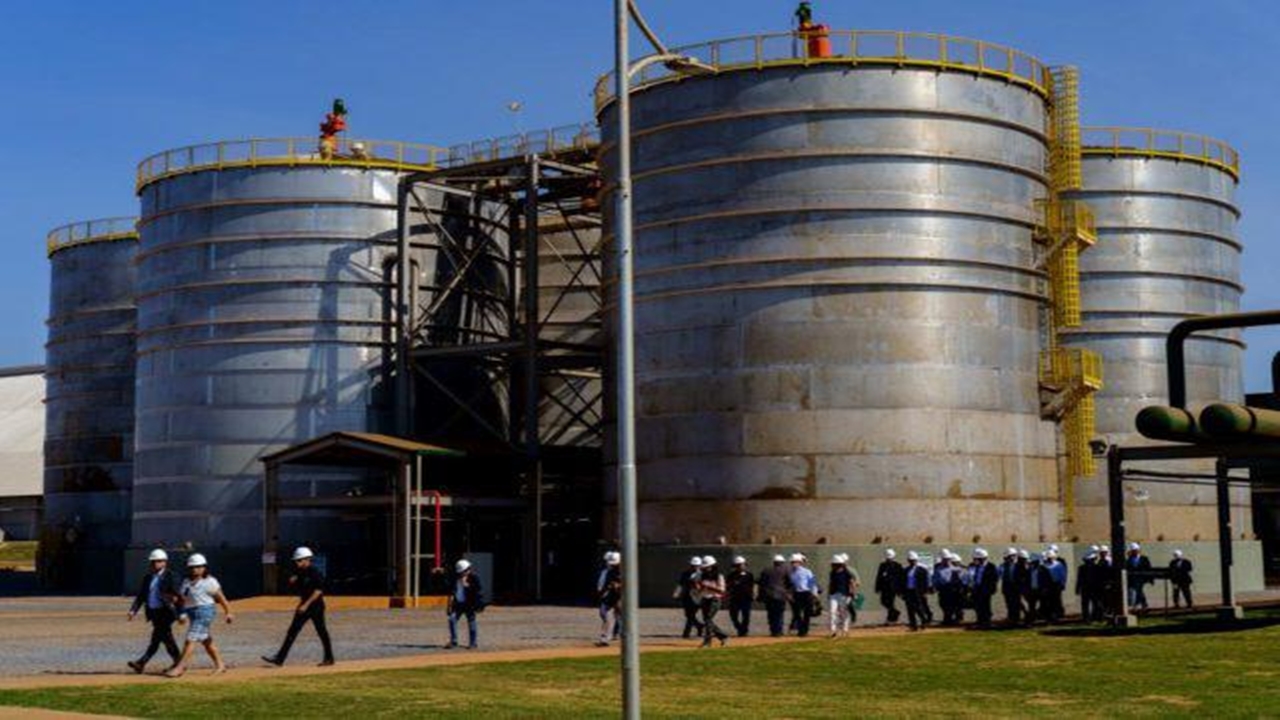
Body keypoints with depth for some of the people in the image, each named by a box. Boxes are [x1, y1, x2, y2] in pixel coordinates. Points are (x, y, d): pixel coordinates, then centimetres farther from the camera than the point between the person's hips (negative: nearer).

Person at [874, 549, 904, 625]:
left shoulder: (897, 566, -2)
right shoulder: (883, 566, 11)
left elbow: (901, 578, -2)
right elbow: (879, 577, 13)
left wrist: (900, 590, -6)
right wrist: (878, 588, 8)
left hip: (893, 588, -5)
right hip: (885, 587, 5)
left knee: (890, 603, -9)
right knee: (884, 601, 3)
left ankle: (890, 619, 2)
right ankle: (895, 613, 25)